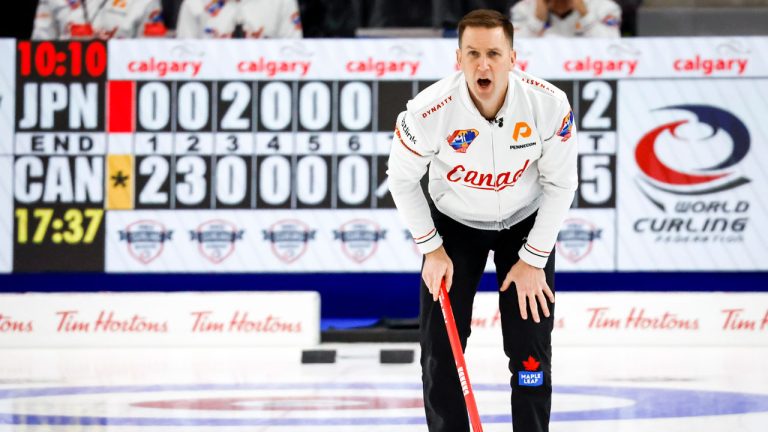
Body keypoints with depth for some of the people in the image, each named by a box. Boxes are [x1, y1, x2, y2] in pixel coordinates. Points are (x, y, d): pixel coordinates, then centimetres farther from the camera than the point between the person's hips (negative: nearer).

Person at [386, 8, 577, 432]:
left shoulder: (548, 104, -28)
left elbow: (560, 183, -13)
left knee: (531, 348, -3)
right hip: (454, 223, 0)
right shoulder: (429, 110, -30)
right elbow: (402, 178, -10)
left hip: (526, 222, 0)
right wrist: (432, 249, -8)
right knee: (440, 346, -1)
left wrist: (534, 259, -12)